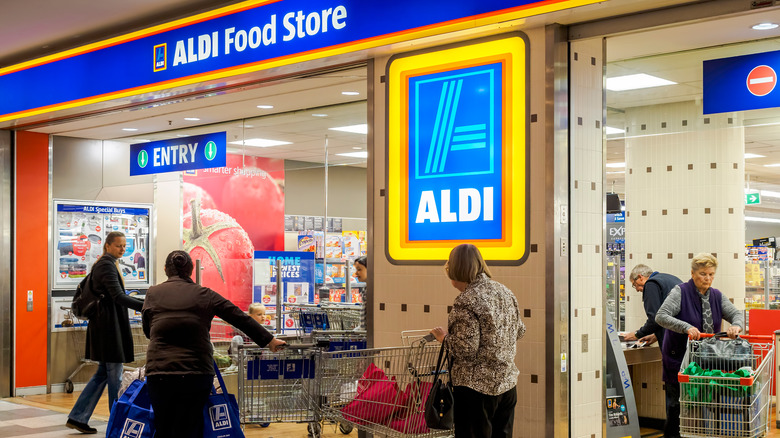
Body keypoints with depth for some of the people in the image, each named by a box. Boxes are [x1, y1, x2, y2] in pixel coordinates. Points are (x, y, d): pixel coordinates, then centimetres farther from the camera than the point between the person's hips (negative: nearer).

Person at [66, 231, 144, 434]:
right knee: (115, 375, -3)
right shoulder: (106, 266, -14)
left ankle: (77, 417, 14)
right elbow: (118, 297, -24)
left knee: (104, 373, 13)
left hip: (106, 324, 10)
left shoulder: (103, 264, 18)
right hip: (109, 324, -10)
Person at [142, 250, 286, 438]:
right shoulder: (204, 295, 5)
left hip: (159, 373, 1)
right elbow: (240, 318, 9)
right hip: (196, 372, 0)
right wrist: (269, 340, 17)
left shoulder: (152, 293, 7)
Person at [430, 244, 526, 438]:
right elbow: (520, 331, 17)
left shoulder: (466, 301, -18)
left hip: (477, 387, -8)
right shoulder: (505, 292, 6)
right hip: (508, 383, 8)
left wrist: (444, 337, -4)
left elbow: (466, 350, -21)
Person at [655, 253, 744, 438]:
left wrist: (736, 325, -20)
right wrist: (686, 327, -32)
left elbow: (736, 314, 5)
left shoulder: (717, 296, 10)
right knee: (677, 402, -2)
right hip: (678, 358, -5)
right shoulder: (680, 292, -8)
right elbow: (661, 316, -18)